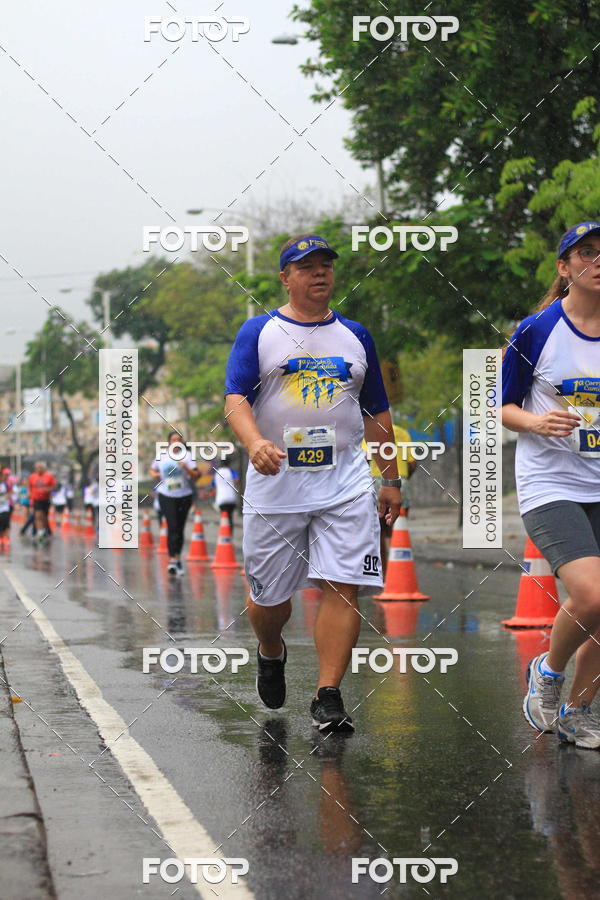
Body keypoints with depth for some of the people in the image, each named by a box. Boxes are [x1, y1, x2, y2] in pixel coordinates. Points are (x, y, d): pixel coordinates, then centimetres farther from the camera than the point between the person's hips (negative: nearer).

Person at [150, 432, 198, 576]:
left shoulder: (187, 455, 0)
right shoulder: (161, 456, 7)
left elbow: (195, 475, -5)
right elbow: (152, 470, 23)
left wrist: (186, 467, -23)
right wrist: (156, 475, 1)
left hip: (184, 496, 1)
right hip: (166, 496, -1)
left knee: (180, 528, 10)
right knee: (172, 527, -14)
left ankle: (178, 558, 26)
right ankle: (172, 560, -18)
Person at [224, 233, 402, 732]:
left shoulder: (355, 336, 14)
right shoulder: (259, 331, 4)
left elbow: (377, 412, 19)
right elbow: (236, 397, -7)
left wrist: (391, 479, 15)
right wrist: (255, 443, -27)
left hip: (345, 482, 2)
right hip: (276, 481, -1)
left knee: (342, 587, -11)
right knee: (268, 596, 7)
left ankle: (328, 697, -7)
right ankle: (271, 653, 40)